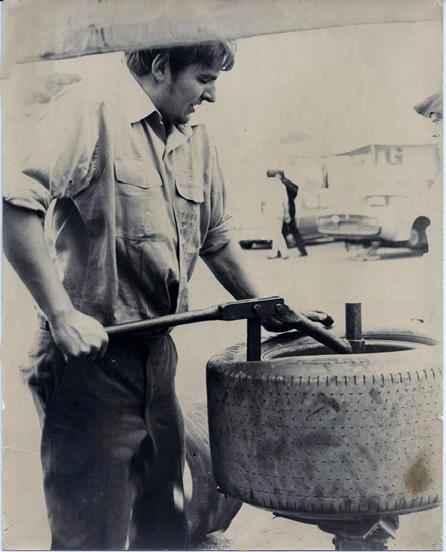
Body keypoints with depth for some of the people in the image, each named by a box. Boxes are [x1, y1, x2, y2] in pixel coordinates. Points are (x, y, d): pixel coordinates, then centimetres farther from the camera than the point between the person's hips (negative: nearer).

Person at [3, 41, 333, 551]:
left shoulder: (194, 138, 12)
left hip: (157, 354, 8)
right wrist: (62, 315, -25)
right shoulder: (91, 110, -12)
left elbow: (215, 237, 19)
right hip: (90, 357, -7)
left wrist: (270, 312, 16)